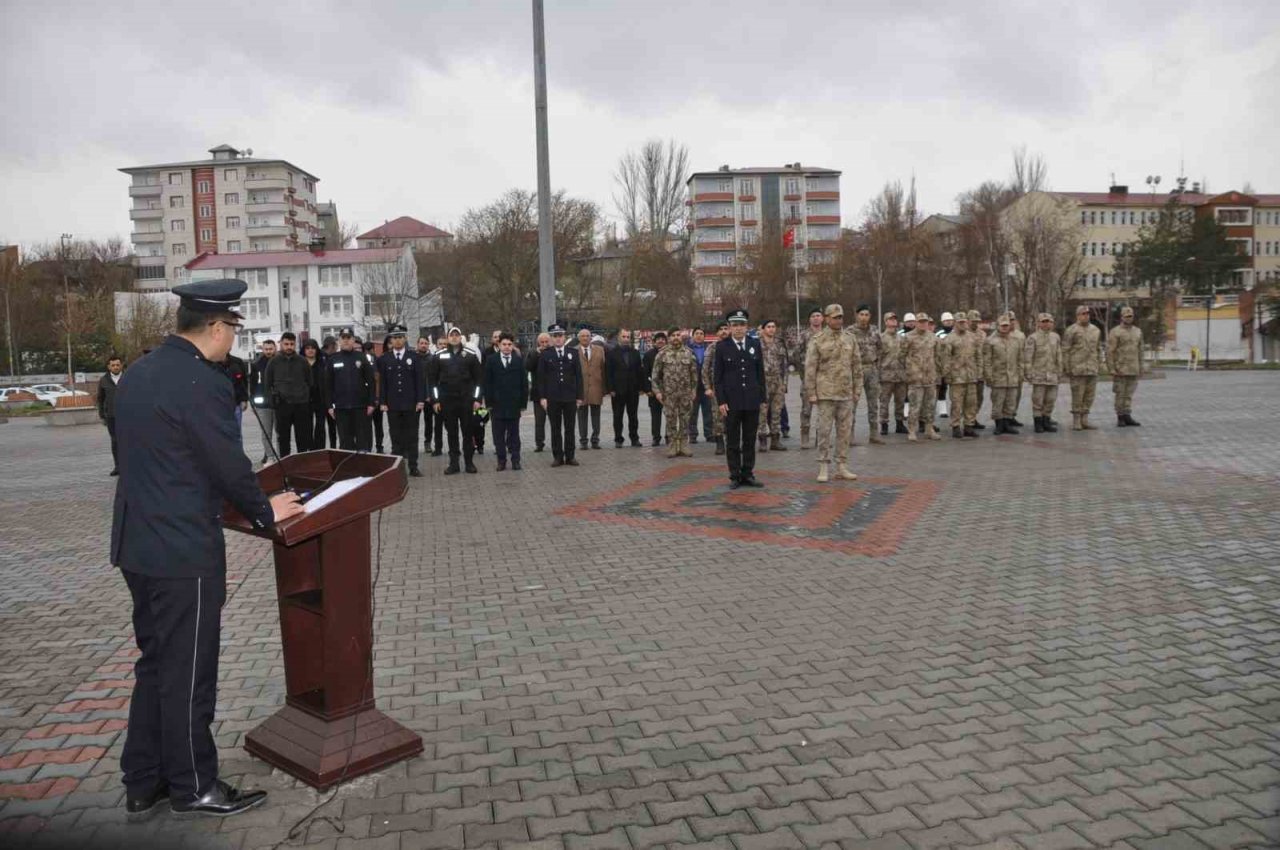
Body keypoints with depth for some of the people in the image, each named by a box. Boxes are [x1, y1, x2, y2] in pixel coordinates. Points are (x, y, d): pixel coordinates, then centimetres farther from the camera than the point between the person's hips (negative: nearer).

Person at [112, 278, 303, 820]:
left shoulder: (135, 375, 10)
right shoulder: (202, 383, -20)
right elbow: (229, 464, -17)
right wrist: (264, 511, 1)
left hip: (138, 545, 9)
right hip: (184, 552, -9)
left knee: (154, 665, 19)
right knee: (187, 674, 5)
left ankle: (143, 785, 29)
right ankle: (193, 787, 20)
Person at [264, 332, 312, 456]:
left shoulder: (302, 361, 6)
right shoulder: (273, 362, 4)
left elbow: (309, 382, 11)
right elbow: (268, 384, 8)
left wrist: (307, 398, 4)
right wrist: (273, 401, 1)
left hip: (301, 404, 0)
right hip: (282, 405, 0)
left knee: (303, 437, 3)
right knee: (283, 437, 4)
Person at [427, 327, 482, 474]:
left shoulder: (470, 355, 3)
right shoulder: (438, 355, 4)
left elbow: (479, 378, 4)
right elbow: (432, 379, 6)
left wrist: (477, 399, -3)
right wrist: (435, 400, -1)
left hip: (466, 400, -1)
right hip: (447, 401, 1)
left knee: (468, 432, 4)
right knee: (451, 433, 5)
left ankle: (469, 462, 13)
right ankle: (453, 464, 11)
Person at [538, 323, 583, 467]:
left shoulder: (573, 353, 6)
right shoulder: (545, 354, 2)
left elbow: (578, 376, 6)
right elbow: (541, 377, 1)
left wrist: (579, 396, 2)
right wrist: (542, 397, -5)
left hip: (570, 397, 1)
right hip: (552, 398, -1)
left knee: (569, 428, 6)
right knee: (555, 429, 5)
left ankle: (570, 456, 13)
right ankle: (558, 457, 11)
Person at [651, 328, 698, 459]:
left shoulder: (688, 353, 5)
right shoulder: (663, 354, 1)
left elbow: (694, 373, 8)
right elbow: (656, 374, 1)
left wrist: (694, 390, 3)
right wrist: (657, 391, -5)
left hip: (685, 392, 1)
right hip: (669, 393, -1)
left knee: (685, 418, 5)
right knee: (671, 419, 3)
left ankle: (684, 445, 12)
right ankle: (673, 445, 11)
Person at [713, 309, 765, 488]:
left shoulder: (755, 345, 8)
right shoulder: (722, 346, 0)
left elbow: (760, 373, 10)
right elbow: (717, 376, -1)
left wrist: (761, 398, 5)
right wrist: (721, 401, -8)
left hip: (752, 401, 3)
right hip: (731, 402, -2)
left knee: (750, 441, 8)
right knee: (732, 442, 3)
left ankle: (748, 474, 16)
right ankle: (735, 477, 10)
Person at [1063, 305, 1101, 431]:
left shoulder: (1095, 330, 14)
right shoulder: (1071, 331, -4)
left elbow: (1098, 349, 21)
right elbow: (1065, 351, -5)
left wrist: (1099, 363, 14)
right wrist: (1066, 368, -9)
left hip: (1092, 370, 6)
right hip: (1077, 370, -6)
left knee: (1089, 397, 8)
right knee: (1077, 397, -3)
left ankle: (1084, 421, 16)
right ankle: (1076, 422, 4)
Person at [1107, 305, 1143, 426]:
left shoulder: (1138, 331, 12)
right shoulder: (1115, 332, -5)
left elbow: (1139, 350, 15)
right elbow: (1110, 352, -9)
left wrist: (1140, 367, 12)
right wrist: (1112, 369, -14)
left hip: (1134, 370, 5)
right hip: (1120, 369, -5)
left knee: (1129, 393, 7)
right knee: (1120, 394, 0)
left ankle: (1127, 416, 12)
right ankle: (1120, 418, 7)